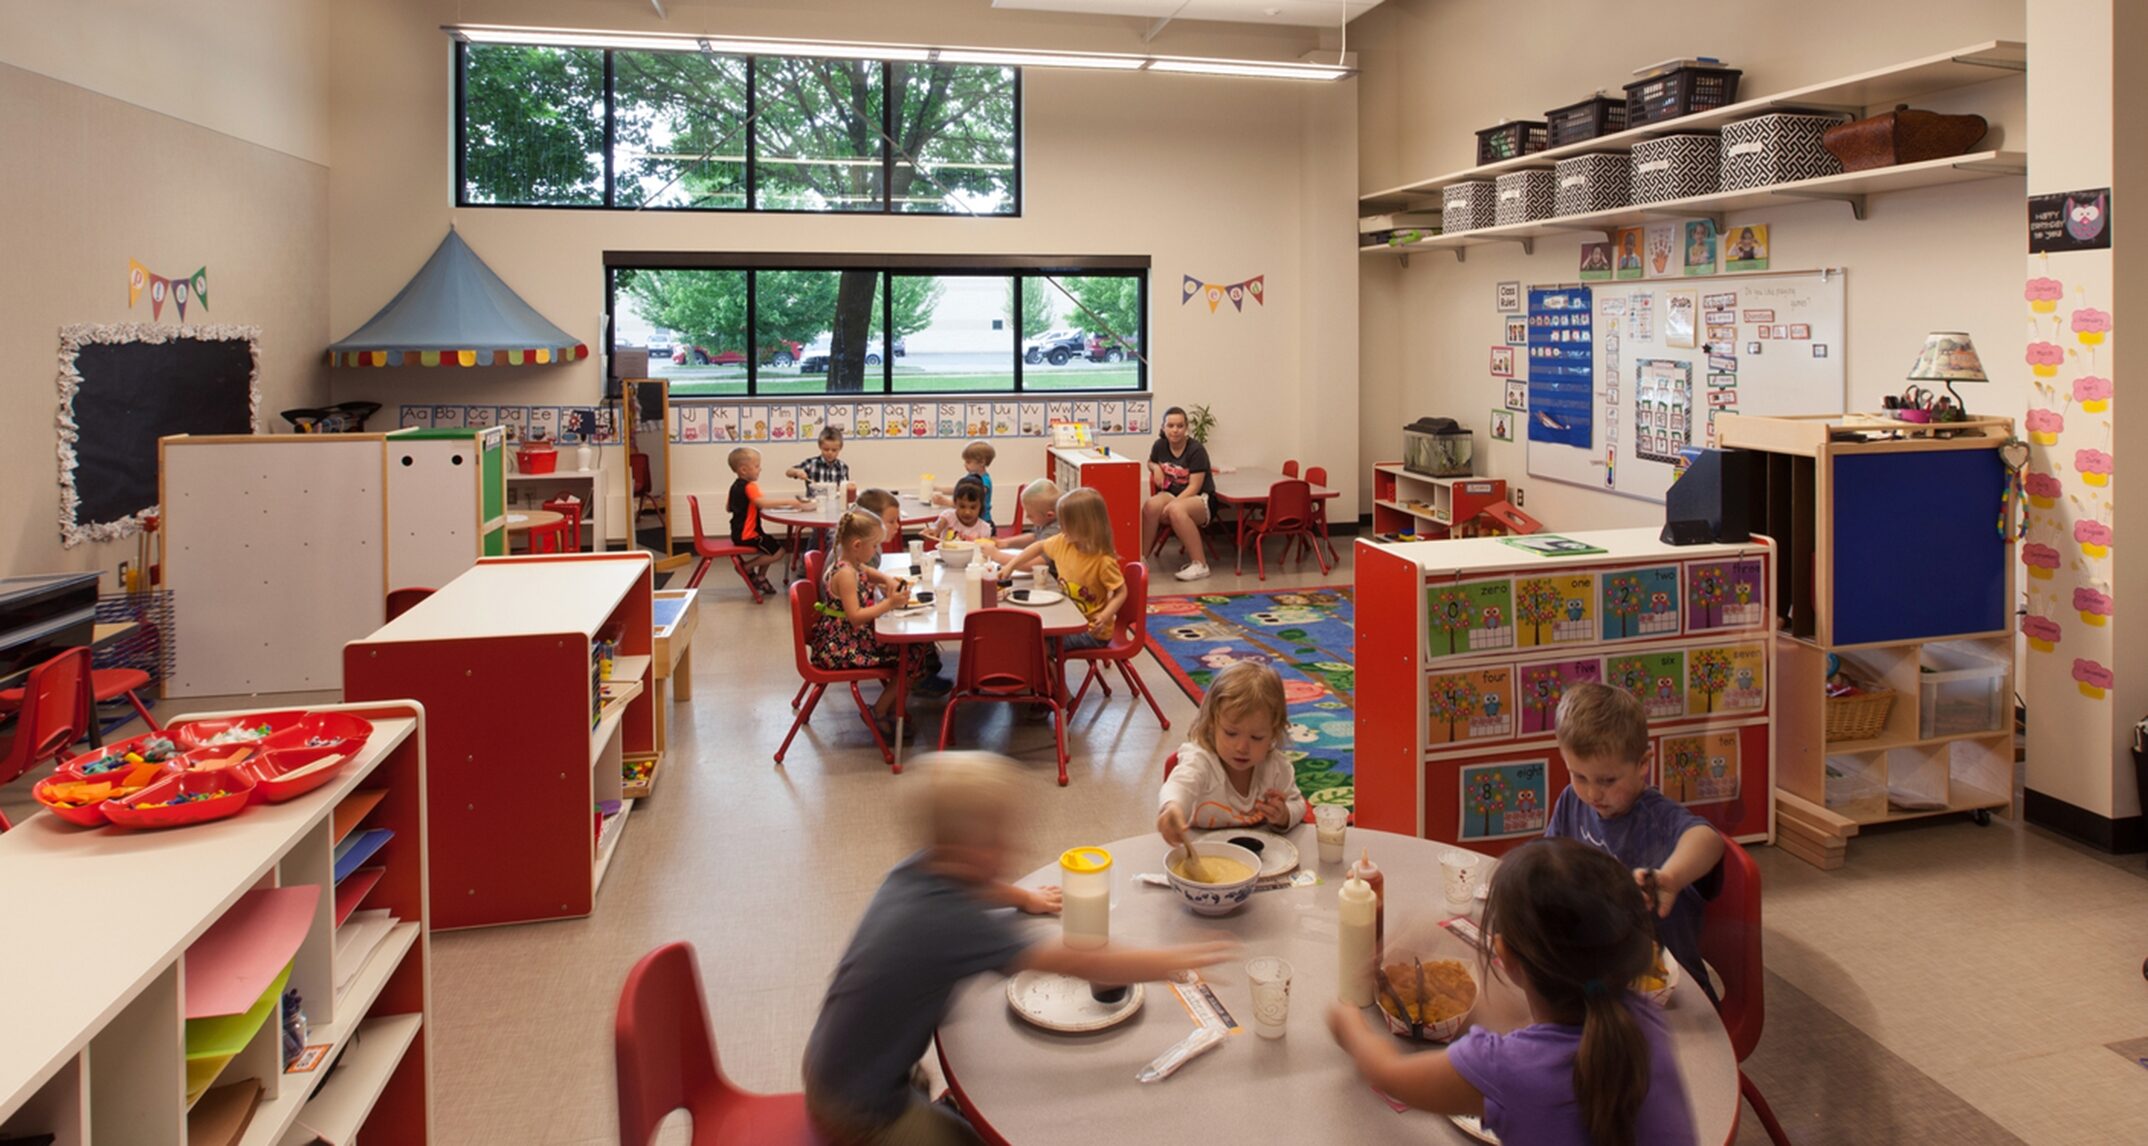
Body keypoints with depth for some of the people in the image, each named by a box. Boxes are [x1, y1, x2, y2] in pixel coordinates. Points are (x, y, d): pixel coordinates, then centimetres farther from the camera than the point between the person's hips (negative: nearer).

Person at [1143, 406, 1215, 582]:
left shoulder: (1196, 450, -13)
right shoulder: (1160, 445, 4)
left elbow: (1194, 487, -17)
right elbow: (1150, 462, 27)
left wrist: (1172, 504, -28)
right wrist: (1155, 468, 2)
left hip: (1199, 500, -4)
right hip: (1170, 494, 4)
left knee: (1177, 510, -40)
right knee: (1150, 505, -32)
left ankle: (1200, 564, -31)